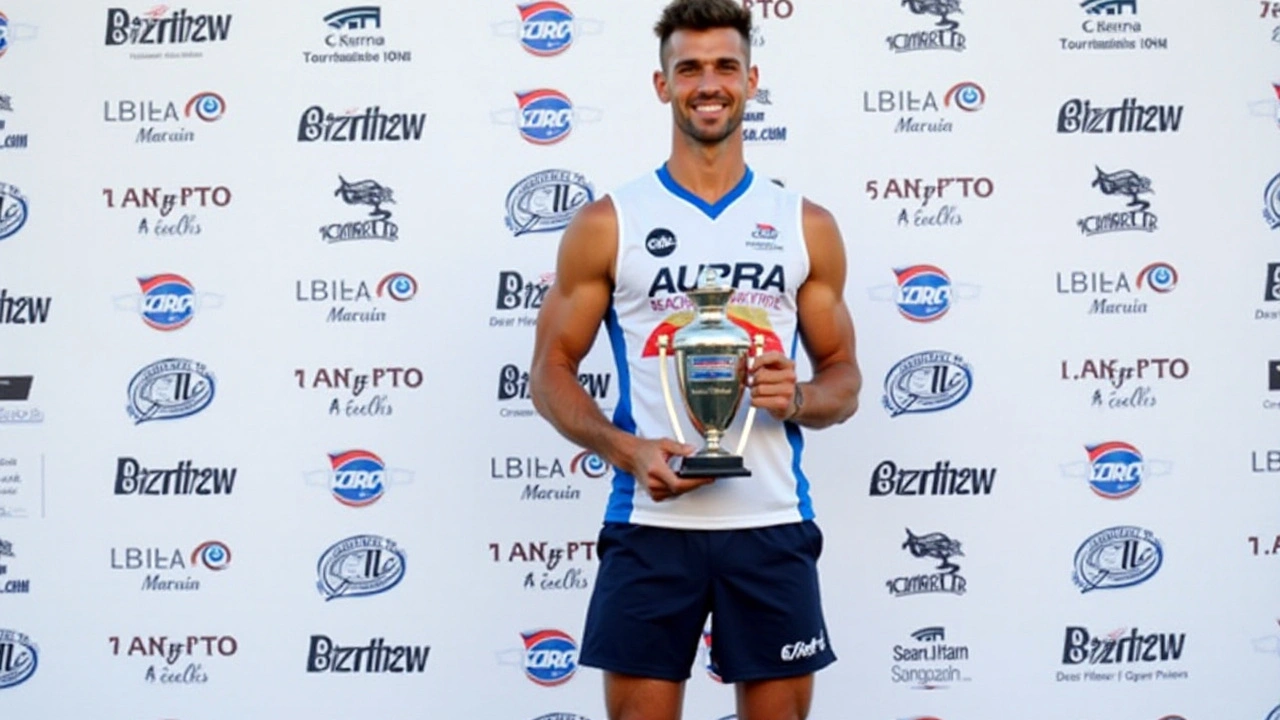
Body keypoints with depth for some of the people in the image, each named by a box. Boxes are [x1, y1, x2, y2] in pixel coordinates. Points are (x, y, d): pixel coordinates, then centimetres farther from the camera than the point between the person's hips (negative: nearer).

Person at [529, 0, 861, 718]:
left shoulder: (807, 225, 8)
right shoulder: (608, 224, 3)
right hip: (650, 524, -1)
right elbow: (552, 371, 4)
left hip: (772, 524, 2)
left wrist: (799, 399, -11)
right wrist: (626, 449, -13)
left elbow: (845, 377, 12)